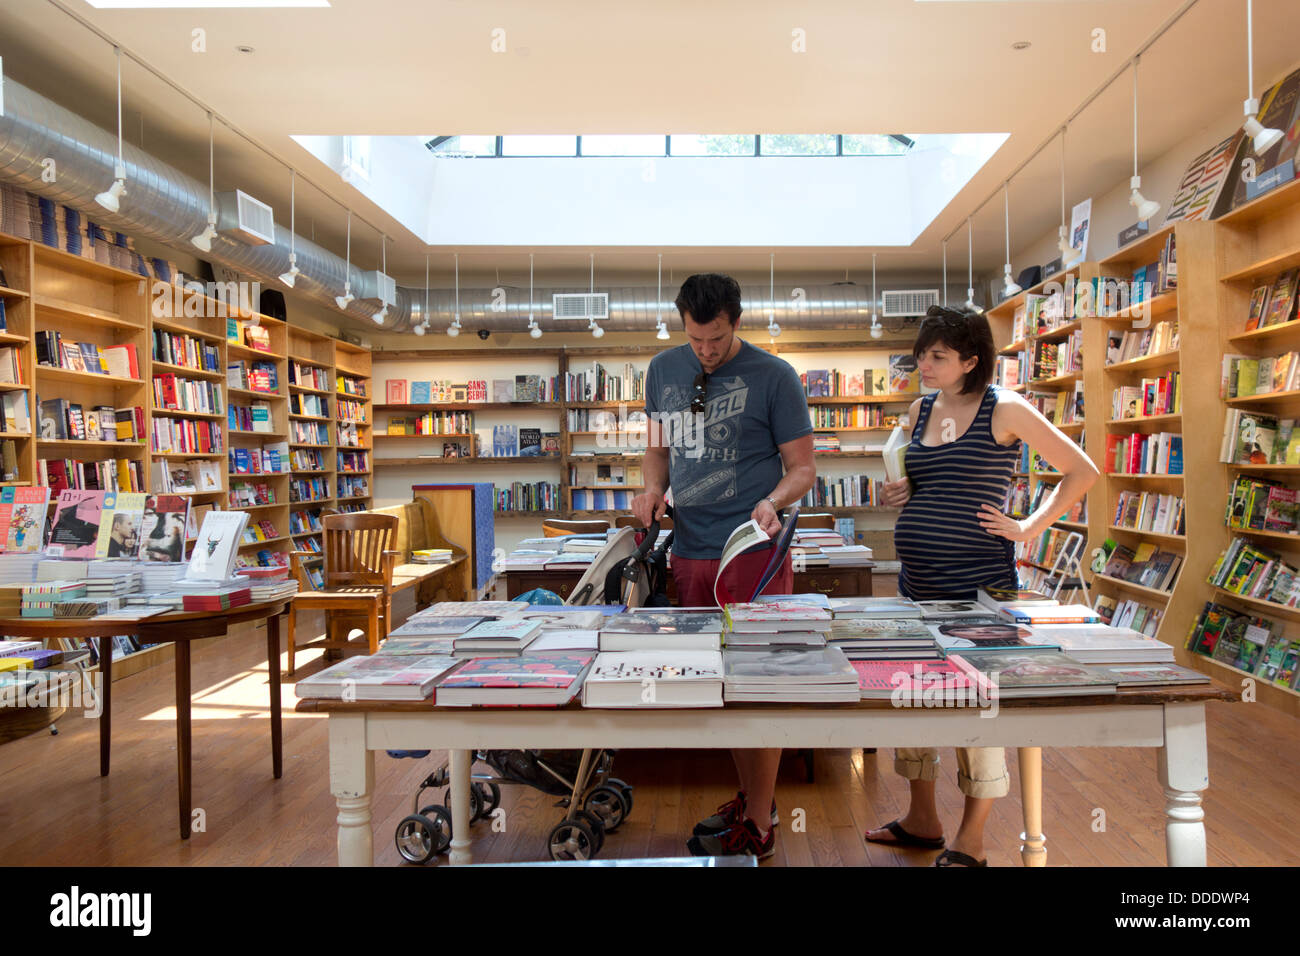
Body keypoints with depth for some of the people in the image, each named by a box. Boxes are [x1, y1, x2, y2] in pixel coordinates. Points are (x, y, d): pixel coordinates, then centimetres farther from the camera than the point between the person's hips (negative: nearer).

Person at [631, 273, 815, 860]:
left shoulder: (774, 376, -5)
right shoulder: (663, 370, 10)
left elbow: (802, 466, -2)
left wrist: (772, 501, -22)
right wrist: (653, 488, 0)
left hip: (753, 549, -5)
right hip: (689, 551, 6)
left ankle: (757, 828, 14)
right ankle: (750, 798, 32)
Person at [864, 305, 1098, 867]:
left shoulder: (1004, 409, -7)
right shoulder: (921, 409, 10)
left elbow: (1082, 471, -2)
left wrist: (1029, 528, -8)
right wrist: (898, 495, 2)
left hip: (977, 587, -7)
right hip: (917, 583, 7)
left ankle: (970, 842, 19)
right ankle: (922, 819, 31)